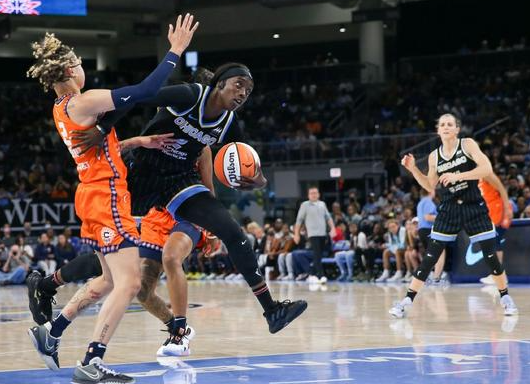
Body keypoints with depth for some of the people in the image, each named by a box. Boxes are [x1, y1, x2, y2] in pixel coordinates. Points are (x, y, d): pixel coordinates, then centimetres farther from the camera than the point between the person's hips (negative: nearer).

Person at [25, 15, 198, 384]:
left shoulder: (60, 109, 10)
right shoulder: (85, 101, -17)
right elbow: (146, 90, -20)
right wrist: (176, 50, -14)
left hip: (93, 197, 10)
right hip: (106, 198, -10)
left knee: (111, 279, 23)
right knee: (129, 283, -13)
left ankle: (50, 332, 27)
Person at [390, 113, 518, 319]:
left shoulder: (468, 144, -5)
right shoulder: (434, 156, 5)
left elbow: (487, 169, -16)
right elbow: (430, 186, 16)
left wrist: (458, 176, -24)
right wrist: (413, 169, 2)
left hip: (474, 207, -2)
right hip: (449, 209, 2)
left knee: (491, 255, -1)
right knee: (430, 257, -4)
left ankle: (505, 297, 19)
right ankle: (407, 300, -1)